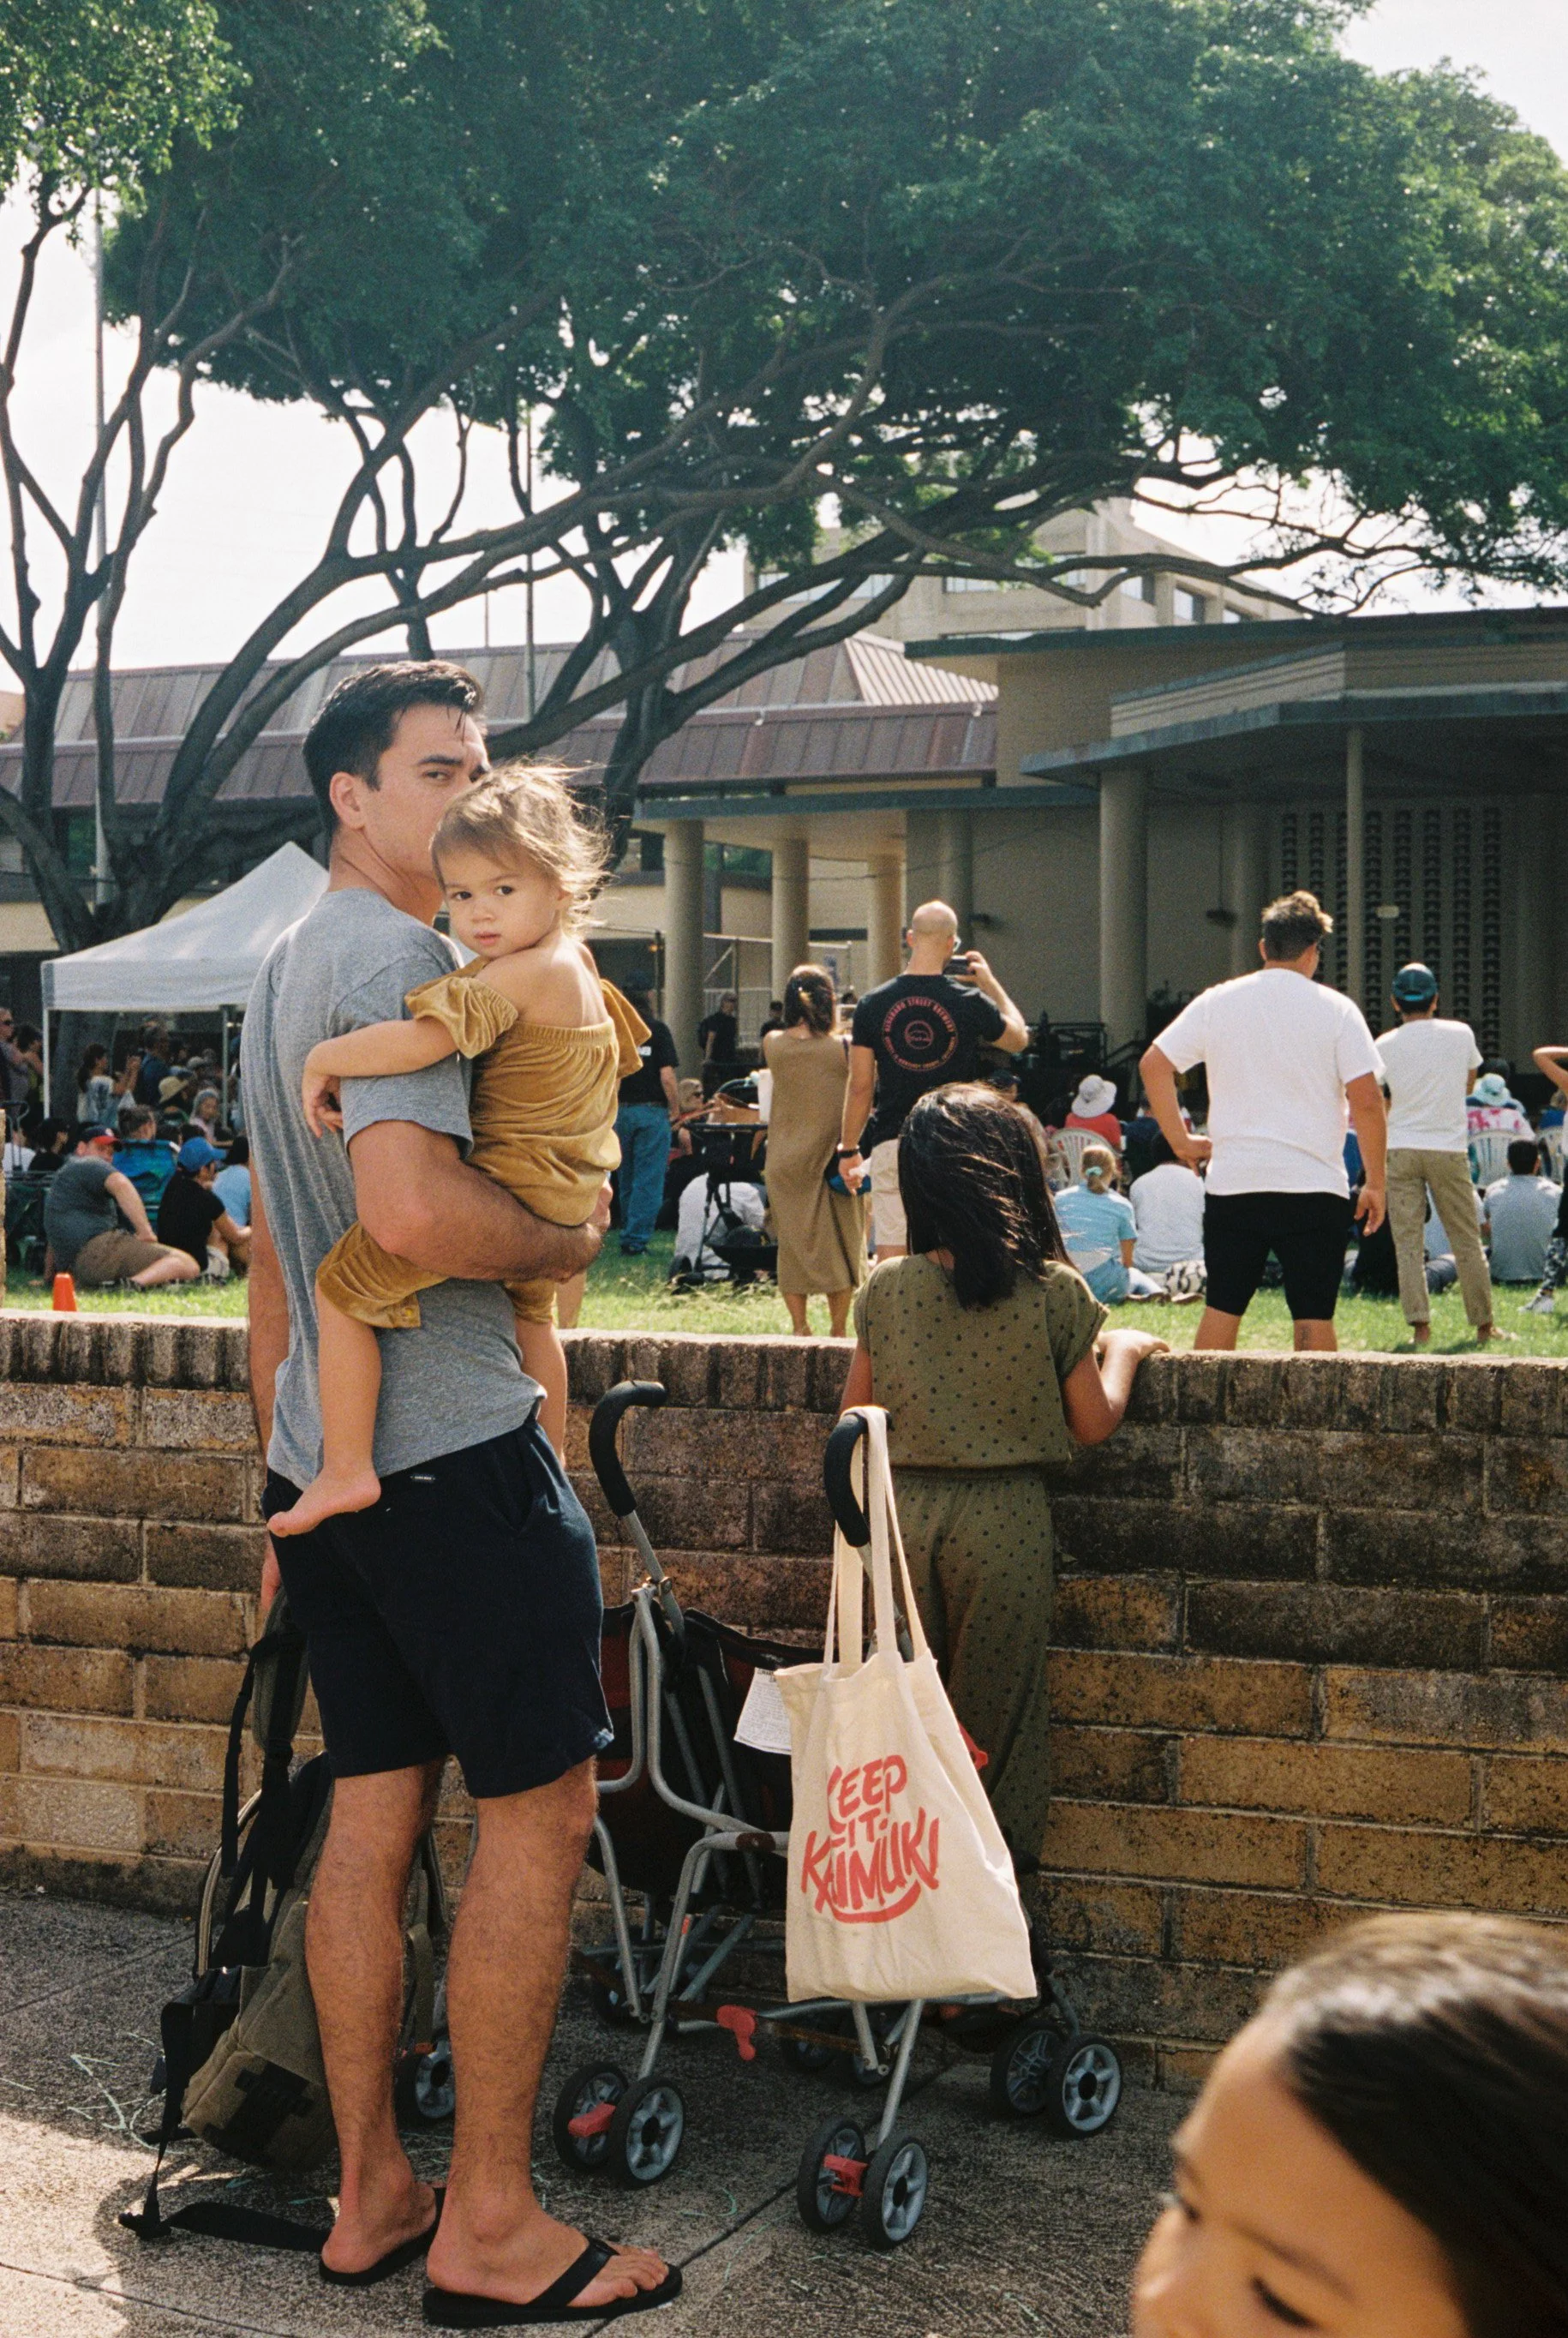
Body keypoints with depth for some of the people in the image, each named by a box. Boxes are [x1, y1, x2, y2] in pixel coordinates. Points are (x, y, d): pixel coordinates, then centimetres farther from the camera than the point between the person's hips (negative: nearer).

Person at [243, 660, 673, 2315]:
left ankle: (370, 2194, 21)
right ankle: (490, 2226, 5)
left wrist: (288, 1483, 26)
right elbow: (414, 1210, -30)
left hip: (329, 1465, 10)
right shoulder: (396, 956, -13)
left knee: (371, 1814, 13)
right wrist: (568, 1242, -11)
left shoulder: (284, 965, 19)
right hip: (456, 1453, -10)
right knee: (540, 1810, -2)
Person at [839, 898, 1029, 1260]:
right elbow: (1018, 1038, 15)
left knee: (890, 1258, 1)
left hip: (891, 1145, 1)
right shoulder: (971, 1003, -5)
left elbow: (860, 1087, 1)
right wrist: (991, 983, 21)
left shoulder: (873, 1004, -2)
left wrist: (850, 1149, 11)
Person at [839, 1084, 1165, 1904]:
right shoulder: (1055, 1294, -9)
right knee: (994, 1714, 10)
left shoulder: (885, 1290, -3)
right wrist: (1123, 1350, 15)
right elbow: (1091, 1424, -2)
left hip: (904, 1515, 2)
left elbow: (853, 1419, 5)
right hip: (1004, 1520, -2)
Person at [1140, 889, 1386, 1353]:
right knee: (1313, 1317, 1)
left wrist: (1181, 1141, 11)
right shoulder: (1336, 1009, -1)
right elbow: (1366, 1098, -7)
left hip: (1232, 1186, 2)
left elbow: (1154, 1065, 5)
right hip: (1315, 1187, -2)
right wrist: (1375, 1182, 0)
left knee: (1222, 1309, 10)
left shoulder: (1217, 1002, 6)